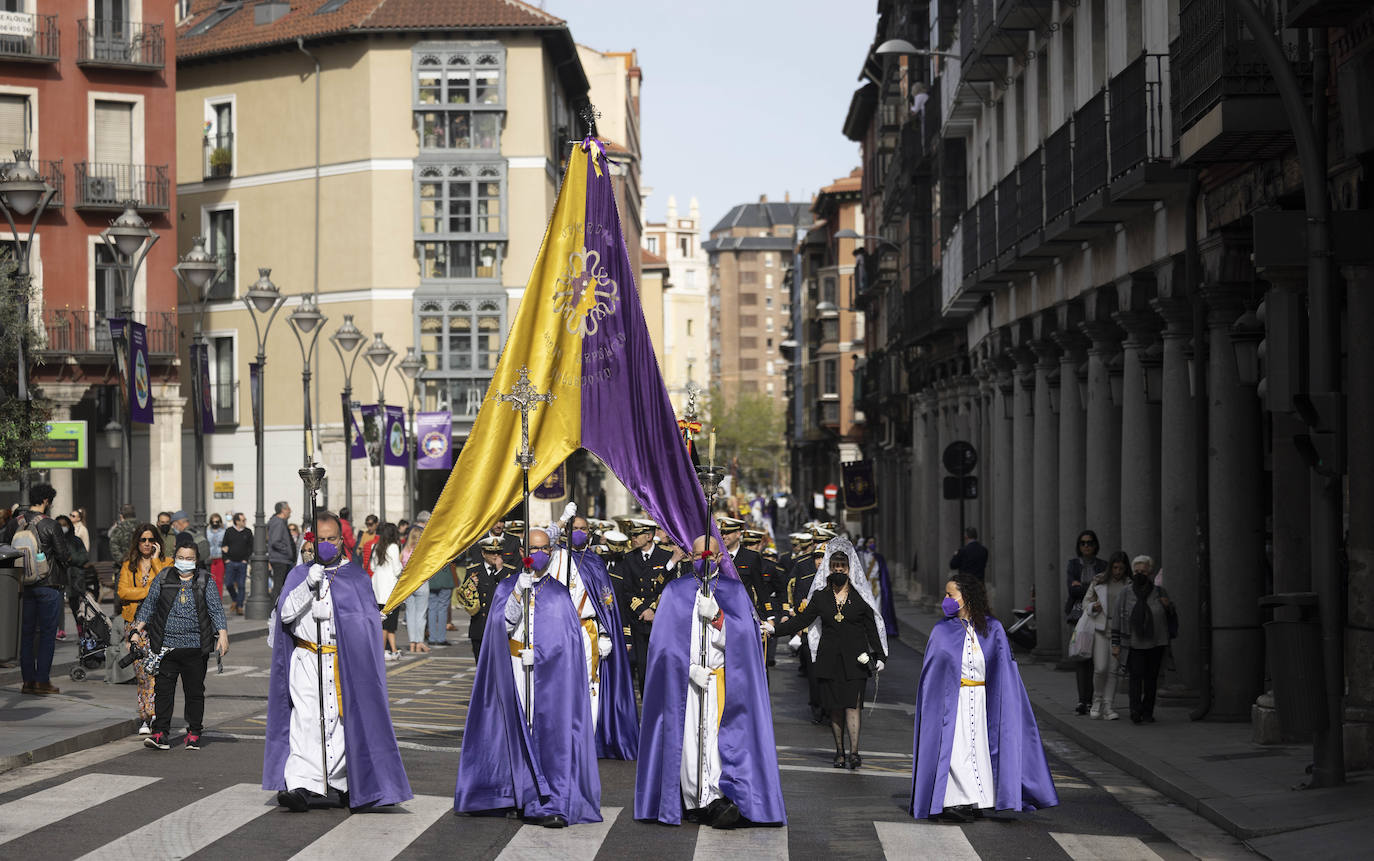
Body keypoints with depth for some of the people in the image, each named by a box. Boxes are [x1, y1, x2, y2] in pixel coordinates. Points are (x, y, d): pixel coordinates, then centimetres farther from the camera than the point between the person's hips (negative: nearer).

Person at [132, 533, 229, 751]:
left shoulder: (206, 581, 4)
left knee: (195, 691, 5)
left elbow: (216, 609, 2)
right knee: (163, 690, -2)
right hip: (166, 645, 1)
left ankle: (194, 733, 15)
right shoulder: (163, 578, 6)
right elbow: (149, 604, 12)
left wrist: (223, 634, -8)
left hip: (195, 647, -1)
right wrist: (138, 628, 6)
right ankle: (160, 733, 0)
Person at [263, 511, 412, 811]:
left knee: (345, 720, -1)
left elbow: (368, 619, -1)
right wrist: (309, 585, -15)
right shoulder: (299, 574, 10)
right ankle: (301, 786, -22)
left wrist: (331, 614, -13)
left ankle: (342, 785, 12)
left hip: (346, 662, 0)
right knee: (306, 719, -14)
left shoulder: (356, 577, 8)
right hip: (307, 661, 0)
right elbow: (285, 613, -3)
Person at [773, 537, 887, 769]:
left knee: (852, 704, -10)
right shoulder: (821, 596, 7)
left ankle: (854, 752, -11)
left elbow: (872, 628, 5)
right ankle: (840, 752, 11)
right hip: (830, 658, 2)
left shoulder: (860, 596, 3)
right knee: (834, 706, 3)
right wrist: (774, 628, -5)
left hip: (855, 657, -2)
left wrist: (878, 656, 1)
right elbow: (802, 620, 6)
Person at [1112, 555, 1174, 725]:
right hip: (1135, 643, -1)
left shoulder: (1160, 592, 4)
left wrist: (1168, 606, -8)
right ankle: (1135, 711, -21)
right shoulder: (1126, 593, 3)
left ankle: (1147, 712, 10)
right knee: (1136, 675, -13)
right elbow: (1117, 619, 4)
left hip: (1156, 643, 1)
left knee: (1151, 677, 3)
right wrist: (1115, 644, -1)